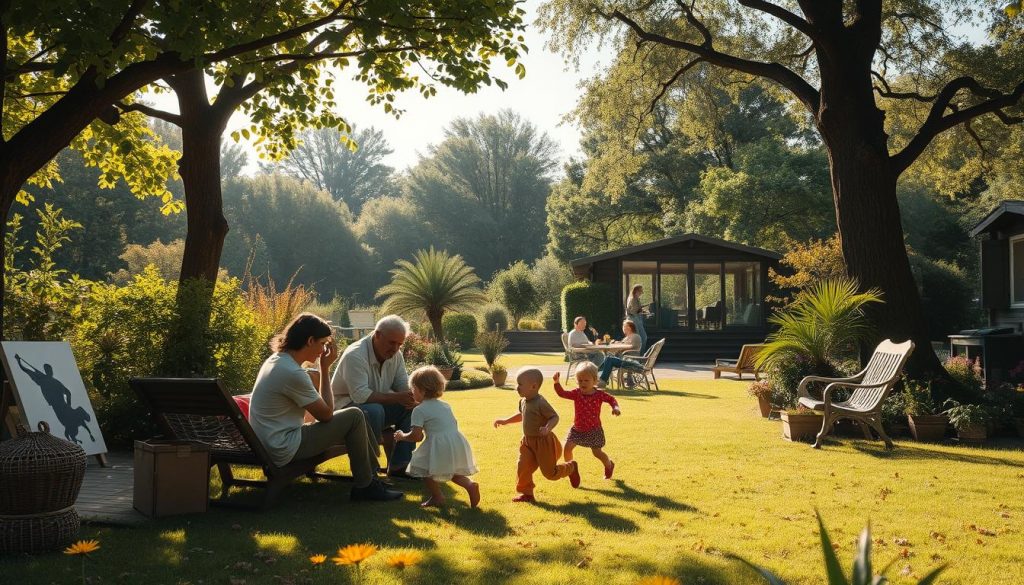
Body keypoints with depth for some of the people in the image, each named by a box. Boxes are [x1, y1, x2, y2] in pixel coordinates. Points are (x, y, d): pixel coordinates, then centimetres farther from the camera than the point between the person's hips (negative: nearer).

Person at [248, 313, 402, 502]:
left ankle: (372, 475, 27)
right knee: (354, 417, -6)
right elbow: (326, 414, -13)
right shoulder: (292, 373, -24)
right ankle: (365, 486, 6)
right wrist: (325, 369, -9)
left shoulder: (275, 360, 7)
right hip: (284, 452, -10)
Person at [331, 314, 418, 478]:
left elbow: (403, 386, 2)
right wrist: (396, 398, -37)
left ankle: (398, 466, -7)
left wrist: (410, 397, -24)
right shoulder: (355, 355, -25)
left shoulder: (396, 354, 0)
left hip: (377, 404, 8)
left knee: (411, 407, -12)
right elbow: (361, 395, -34)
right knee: (374, 410, -38)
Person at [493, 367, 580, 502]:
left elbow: (555, 417, -22)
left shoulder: (540, 403, -24)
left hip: (543, 442, -8)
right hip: (528, 441, 8)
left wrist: (547, 428, -40)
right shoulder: (523, 401, 4)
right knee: (523, 467, -2)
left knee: (550, 472, 2)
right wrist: (505, 421, 23)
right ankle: (527, 493, 12)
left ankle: (571, 468, 30)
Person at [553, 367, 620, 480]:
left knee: (597, 452, 0)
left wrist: (615, 407, -17)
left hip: (593, 430, -2)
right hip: (577, 429, 2)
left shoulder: (599, 394, -12)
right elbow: (562, 393, -19)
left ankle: (609, 465, 31)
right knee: (567, 447, -10)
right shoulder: (576, 393, -9)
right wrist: (556, 382, -34)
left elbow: (611, 399, 3)